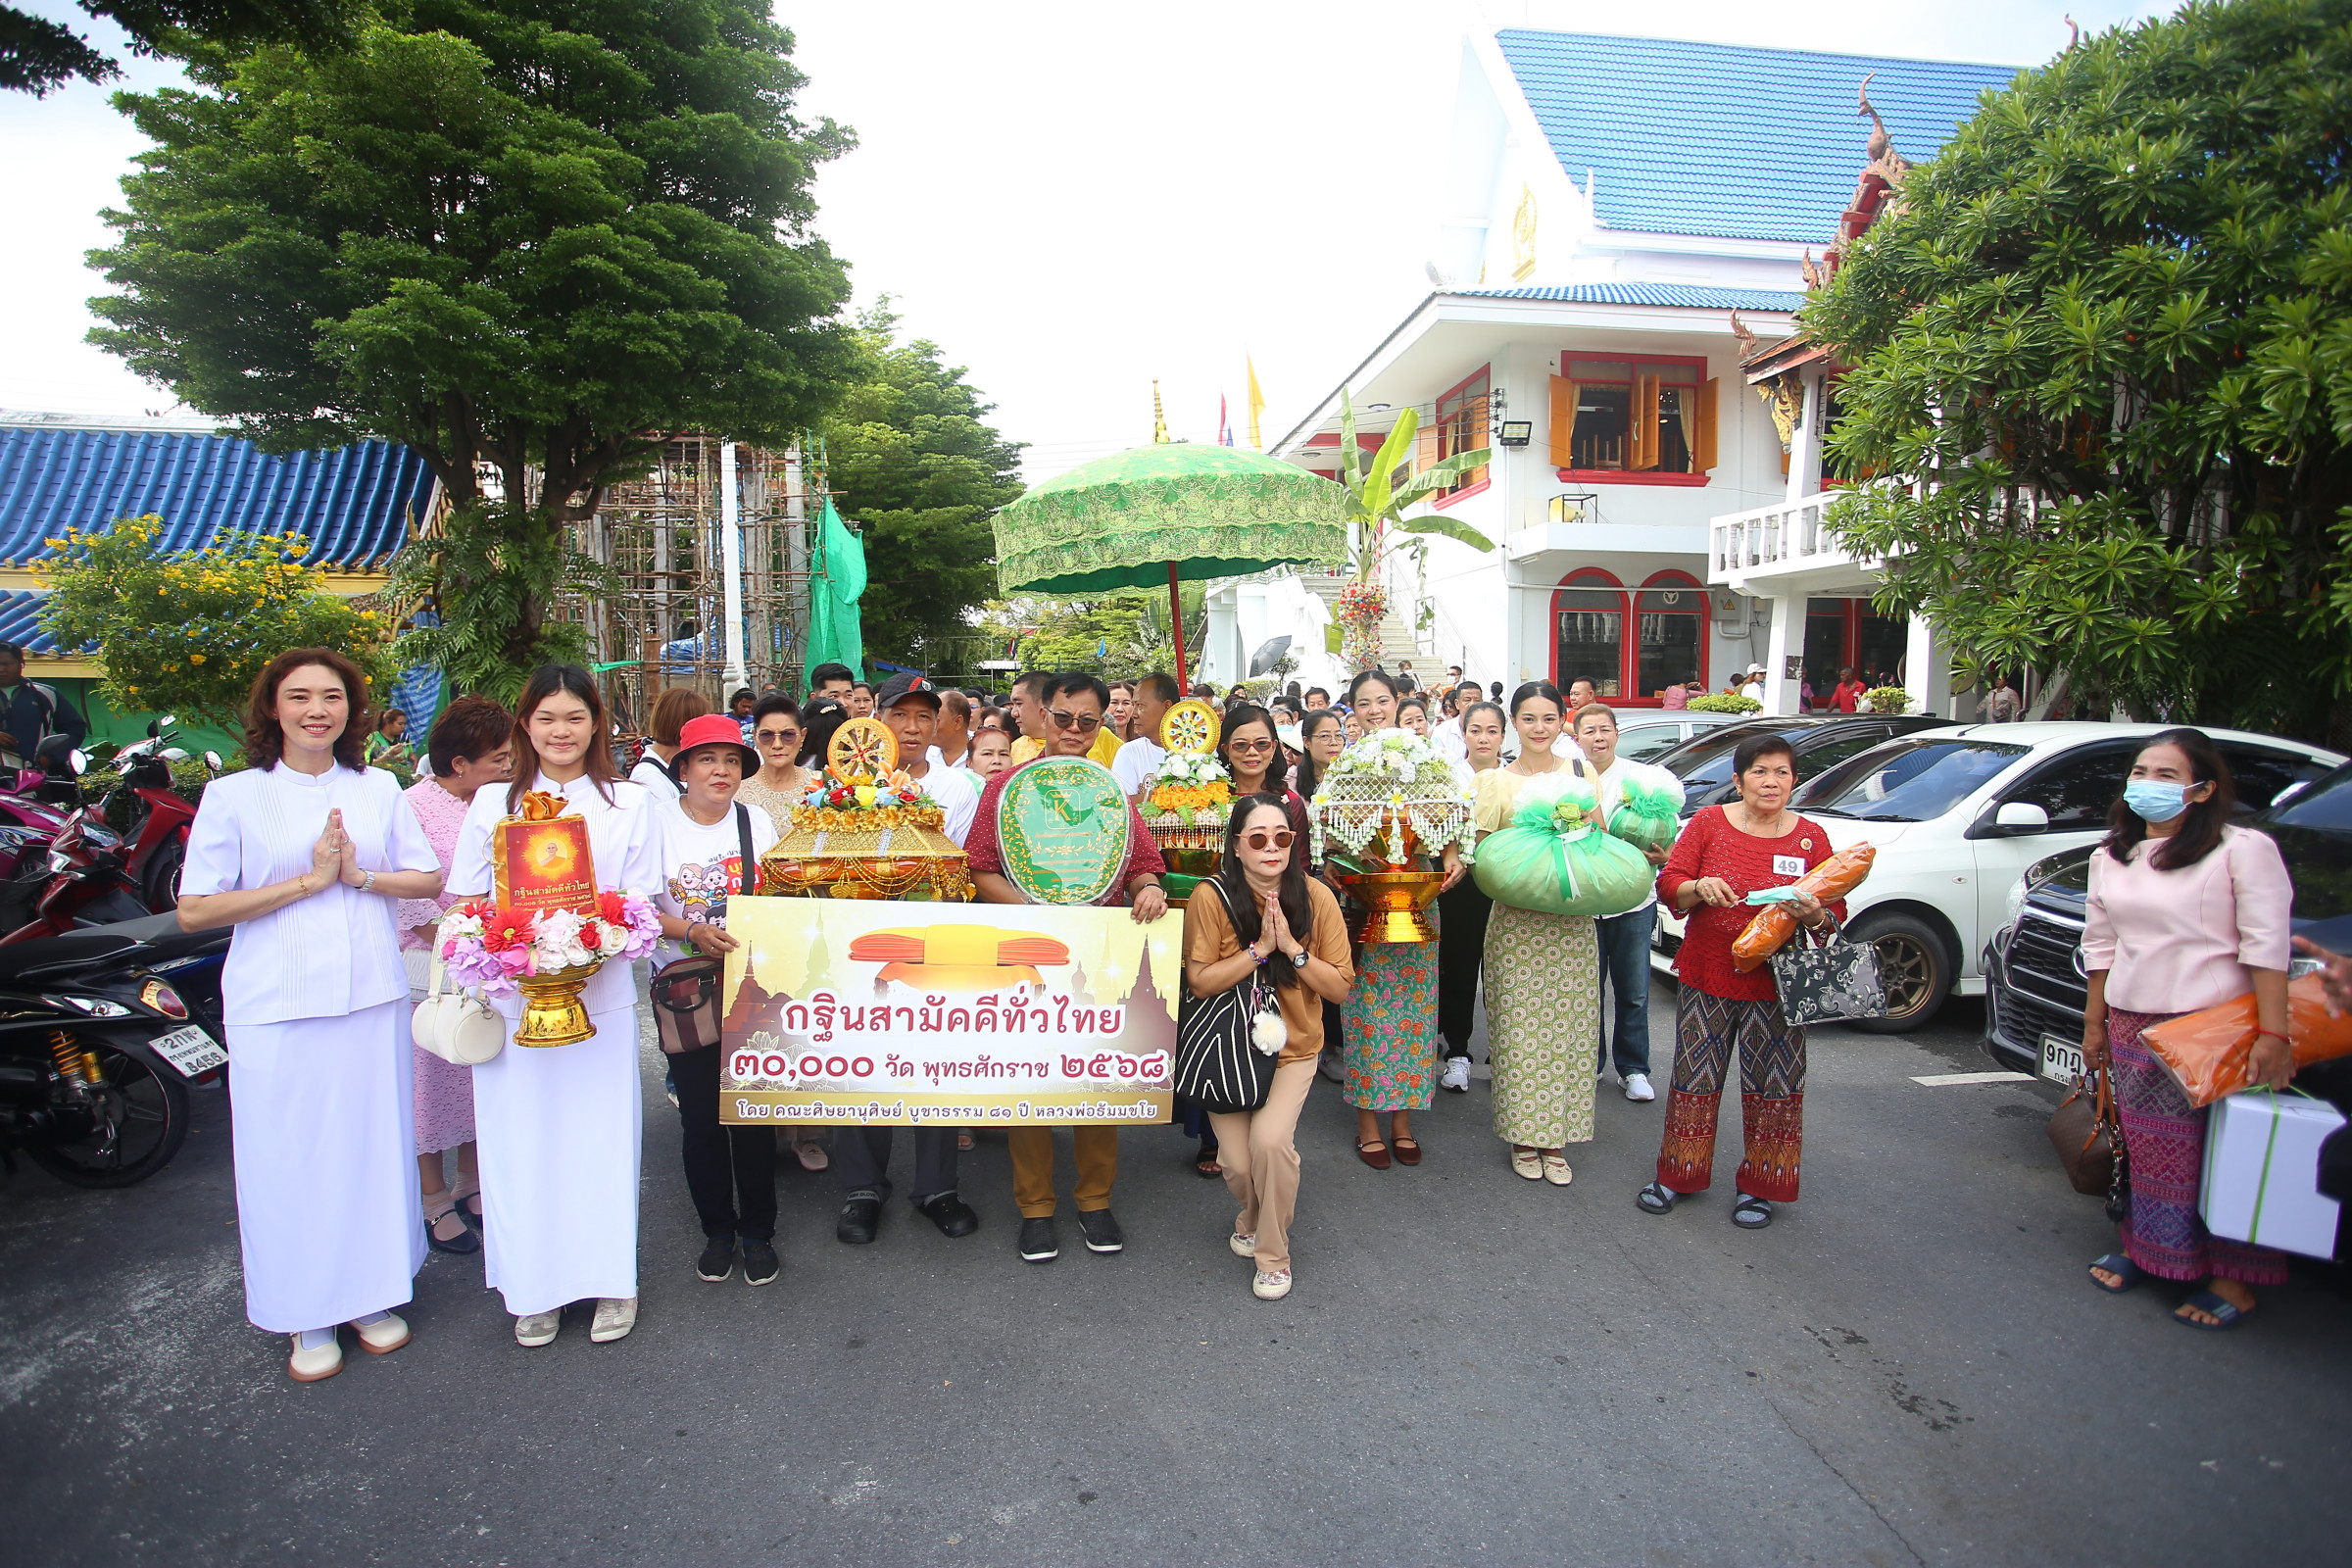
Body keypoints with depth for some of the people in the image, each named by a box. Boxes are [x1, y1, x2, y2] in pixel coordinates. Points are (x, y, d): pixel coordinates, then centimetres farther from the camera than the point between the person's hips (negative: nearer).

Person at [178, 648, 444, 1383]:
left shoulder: (380, 789, 8)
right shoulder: (233, 796, -1)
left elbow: (429, 880, 8)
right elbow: (193, 910, -6)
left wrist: (359, 875, -9)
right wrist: (306, 881, -13)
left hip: (371, 997, 3)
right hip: (277, 1007, -2)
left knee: (374, 1144, 9)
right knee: (292, 1156, 3)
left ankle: (371, 1294, 26)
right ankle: (309, 1315, 19)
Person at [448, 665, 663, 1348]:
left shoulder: (629, 803, 6)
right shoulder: (492, 804, 10)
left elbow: (640, 903, 3)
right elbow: (468, 905, 9)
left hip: (601, 997, -1)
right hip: (512, 999, 1)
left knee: (600, 1134, 3)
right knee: (520, 1140, 5)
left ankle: (610, 1279, 19)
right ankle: (536, 1289, 20)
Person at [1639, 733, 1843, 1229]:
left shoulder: (1810, 836, 2)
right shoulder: (1709, 822, 0)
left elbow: (1835, 911, 2)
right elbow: (1668, 883, 0)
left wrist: (1814, 913, -21)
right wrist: (1701, 887, -20)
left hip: (1776, 985, 0)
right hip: (1707, 978, 0)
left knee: (1773, 1086, 6)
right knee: (1695, 1078, 8)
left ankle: (1756, 1187, 23)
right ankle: (1677, 1175, 24)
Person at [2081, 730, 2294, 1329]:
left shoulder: (2244, 850, -8)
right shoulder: (2111, 858, 10)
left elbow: (2267, 947, -13)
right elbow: (2101, 945, 15)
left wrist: (2273, 1035, -17)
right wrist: (2094, 1021, 15)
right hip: (2133, 1028, 5)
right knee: (2150, 1149, 12)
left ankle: (2234, 1278, 12)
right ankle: (2145, 1248, 25)